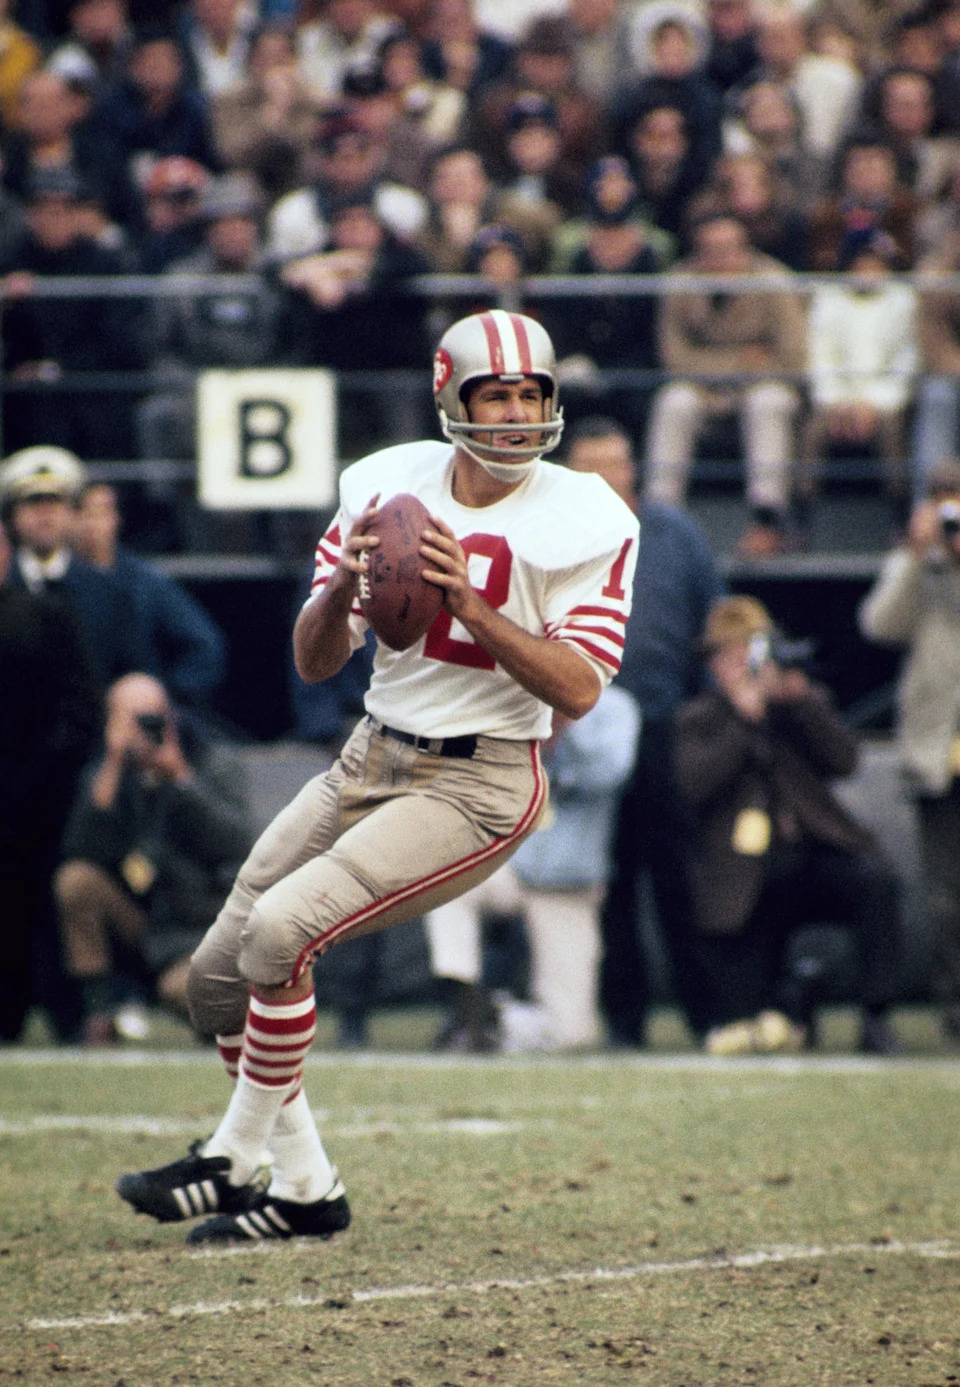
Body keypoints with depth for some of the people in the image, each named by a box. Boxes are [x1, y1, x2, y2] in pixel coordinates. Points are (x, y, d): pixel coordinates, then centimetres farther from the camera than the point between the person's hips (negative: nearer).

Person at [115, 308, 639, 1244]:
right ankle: (305, 1187, 20)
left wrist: (470, 604, -27)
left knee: (280, 927, -23)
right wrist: (345, 583, -19)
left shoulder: (585, 525, -11)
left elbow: (578, 690, -18)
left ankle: (234, 1159, -7)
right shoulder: (389, 489, 0)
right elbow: (314, 662, 2)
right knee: (217, 974, 4)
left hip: (479, 784, -6)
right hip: (373, 759, 6)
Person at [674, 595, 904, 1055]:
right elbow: (694, 784, -13)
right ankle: (791, 997, 30)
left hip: (812, 857, 1)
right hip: (745, 885, -1)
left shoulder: (806, 702, 13)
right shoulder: (698, 719, 7)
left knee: (874, 879, -34)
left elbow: (843, 759, -5)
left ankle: (876, 1018, -26)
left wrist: (799, 702, -16)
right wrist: (743, 719, -18)